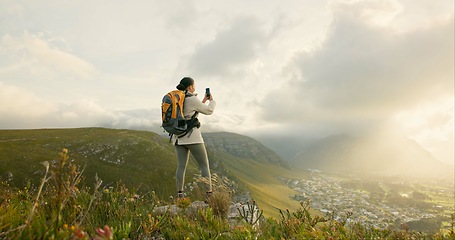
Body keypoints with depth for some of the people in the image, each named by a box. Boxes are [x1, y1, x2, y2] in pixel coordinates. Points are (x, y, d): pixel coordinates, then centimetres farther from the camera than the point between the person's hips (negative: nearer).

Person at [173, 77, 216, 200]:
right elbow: (209, 111, 0)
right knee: (204, 165, 0)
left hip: (179, 137, 7)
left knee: (181, 166, 5)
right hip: (192, 136, -7)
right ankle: (209, 195, 0)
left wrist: (203, 101, 27)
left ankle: (179, 195, 1)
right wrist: (212, 100, 20)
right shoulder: (192, 99, -11)